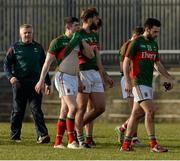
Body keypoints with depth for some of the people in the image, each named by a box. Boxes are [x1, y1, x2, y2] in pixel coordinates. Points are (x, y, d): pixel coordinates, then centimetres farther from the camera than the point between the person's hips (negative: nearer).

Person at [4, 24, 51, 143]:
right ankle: (15, 135, 15)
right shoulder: (14, 48, 6)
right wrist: (10, 76, -16)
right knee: (18, 111, 6)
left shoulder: (38, 48, 13)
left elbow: (44, 66, 18)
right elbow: (6, 64, 2)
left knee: (37, 109, -8)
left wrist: (47, 83, 15)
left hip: (35, 84, 1)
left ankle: (42, 135, -15)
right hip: (19, 83, -1)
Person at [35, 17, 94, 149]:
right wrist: (41, 80, -8)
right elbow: (48, 62, -5)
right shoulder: (58, 41, -6)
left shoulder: (77, 42, 13)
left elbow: (91, 55, 9)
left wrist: (82, 40, -1)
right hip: (63, 77, -7)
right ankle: (71, 141, -12)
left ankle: (58, 142, 11)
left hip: (74, 78, 7)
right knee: (73, 107, -17)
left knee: (65, 111, 8)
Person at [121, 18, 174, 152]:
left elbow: (157, 64, 24)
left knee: (136, 113, 9)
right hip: (139, 83, -8)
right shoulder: (137, 43, -8)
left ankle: (126, 144, 13)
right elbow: (126, 62, -9)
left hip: (148, 83, 8)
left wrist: (169, 77, 15)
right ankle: (153, 144, -16)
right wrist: (127, 81, -17)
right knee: (150, 110, -16)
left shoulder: (154, 44, 15)